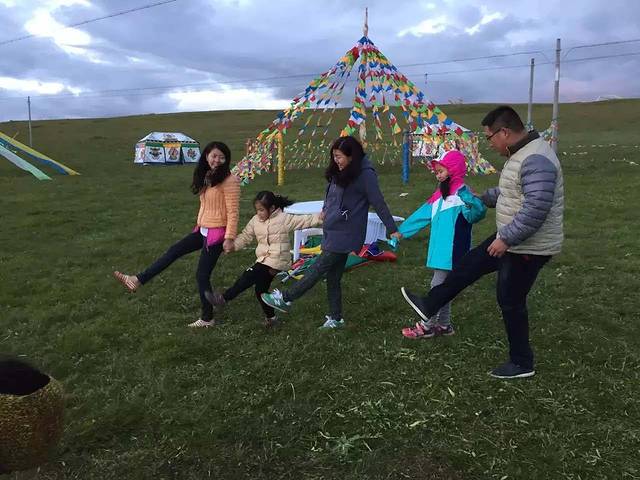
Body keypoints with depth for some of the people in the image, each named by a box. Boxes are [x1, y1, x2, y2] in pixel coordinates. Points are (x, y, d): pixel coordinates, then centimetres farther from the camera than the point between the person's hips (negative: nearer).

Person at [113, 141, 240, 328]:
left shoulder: (229, 180, -17)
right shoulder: (206, 177, 8)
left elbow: (233, 212, -18)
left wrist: (229, 238, -21)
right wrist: (199, 225, 21)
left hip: (217, 233, -8)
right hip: (203, 229, 8)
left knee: (202, 275, -2)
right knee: (173, 251, 12)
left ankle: (207, 318, 14)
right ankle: (138, 280, 22)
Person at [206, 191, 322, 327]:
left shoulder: (284, 218, -8)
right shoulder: (255, 221, 8)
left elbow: (305, 220, -11)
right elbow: (245, 237, 10)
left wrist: (321, 217, -25)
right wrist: (232, 245, -5)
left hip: (276, 261, -7)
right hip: (264, 259, 8)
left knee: (248, 277, -16)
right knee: (261, 289, 11)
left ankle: (224, 298, -6)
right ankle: (270, 317, 27)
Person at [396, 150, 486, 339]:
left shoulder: (461, 193, -13)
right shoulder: (441, 194, 13)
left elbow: (479, 211, -29)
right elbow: (421, 215, 18)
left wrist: (469, 200, -48)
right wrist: (401, 231, 20)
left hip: (451, 251, -8)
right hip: (440, 250, 8)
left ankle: (427, 327, 12)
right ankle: (444, 325, 28)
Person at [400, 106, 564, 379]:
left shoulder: (535, 160, -26)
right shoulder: (520, 154, 8)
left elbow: (536, 208, -32)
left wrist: (505, 239, -27)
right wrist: (484, 198, 32)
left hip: (529, 247, -10)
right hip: (512, 240, 10)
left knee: (510, 302, 3)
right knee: (469, 265, 17)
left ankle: (522, 363, 20)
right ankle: (430, 306, 32)